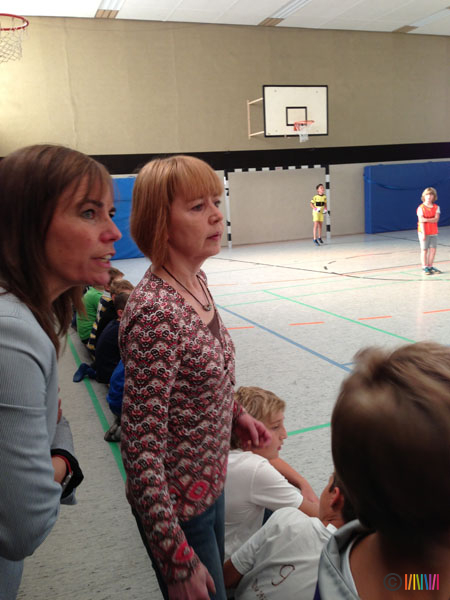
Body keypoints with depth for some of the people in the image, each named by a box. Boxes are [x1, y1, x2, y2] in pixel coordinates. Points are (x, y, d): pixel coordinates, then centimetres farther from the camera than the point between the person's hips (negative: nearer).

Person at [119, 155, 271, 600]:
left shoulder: (197, 282, -4)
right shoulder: (155, 314, -31)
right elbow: (141, 451, -28)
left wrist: (235, 414, 12)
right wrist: (178, 561, -22)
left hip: (210, 485, 8)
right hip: (179, 506, -8)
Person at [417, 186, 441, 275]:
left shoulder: (436, 207, 4)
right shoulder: (421, 208, -7)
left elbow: (436, 219, -8)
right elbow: (421, 221, -13)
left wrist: (426, 219, -24)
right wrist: (423, 233, -19)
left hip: (433, 232, 4)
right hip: (424, 232, -4)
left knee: (433, 249, 5)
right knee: (424, 250, 2)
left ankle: (430, 266, 17)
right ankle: (425, 267, 10)